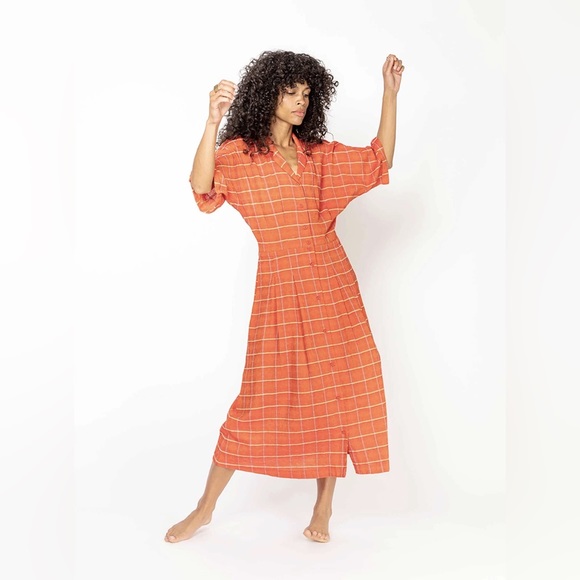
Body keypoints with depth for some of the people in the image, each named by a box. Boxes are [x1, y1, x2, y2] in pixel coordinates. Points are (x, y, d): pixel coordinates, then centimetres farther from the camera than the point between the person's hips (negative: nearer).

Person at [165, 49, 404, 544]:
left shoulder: (319, 153, 13)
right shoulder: (237, 153, 0)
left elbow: (379, 160, 15)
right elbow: (204, 192, -19)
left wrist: (390, 93, 12)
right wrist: (212, 123, -30)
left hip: (333, 284, 4)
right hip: (280, 287, -4)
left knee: (338, 390, 2)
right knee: (264, 395, -1)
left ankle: (324, 507, 19)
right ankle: (205, 508, 16)